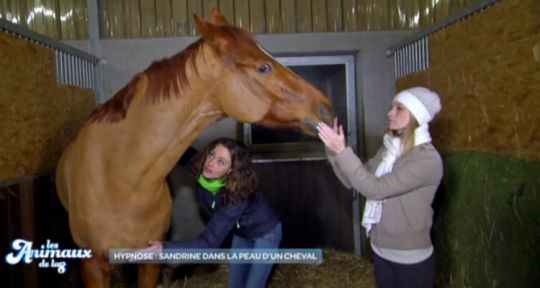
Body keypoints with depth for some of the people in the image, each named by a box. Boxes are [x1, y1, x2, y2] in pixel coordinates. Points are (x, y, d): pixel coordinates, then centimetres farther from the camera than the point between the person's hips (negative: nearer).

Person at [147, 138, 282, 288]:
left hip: (265, 233, -6)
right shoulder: (203, 174, -26)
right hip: (241, 232, 6)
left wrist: (165, 247, -52)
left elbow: (208, 242, -42)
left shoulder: (237, 197, -42)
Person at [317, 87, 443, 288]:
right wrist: (332, 149, -10)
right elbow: (353, 181, 2)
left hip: (410, 259, -6)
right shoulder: (389, 149, 2)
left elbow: (375, 188, -27)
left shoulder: (428, 159, -20)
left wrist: (342, 151, -28)